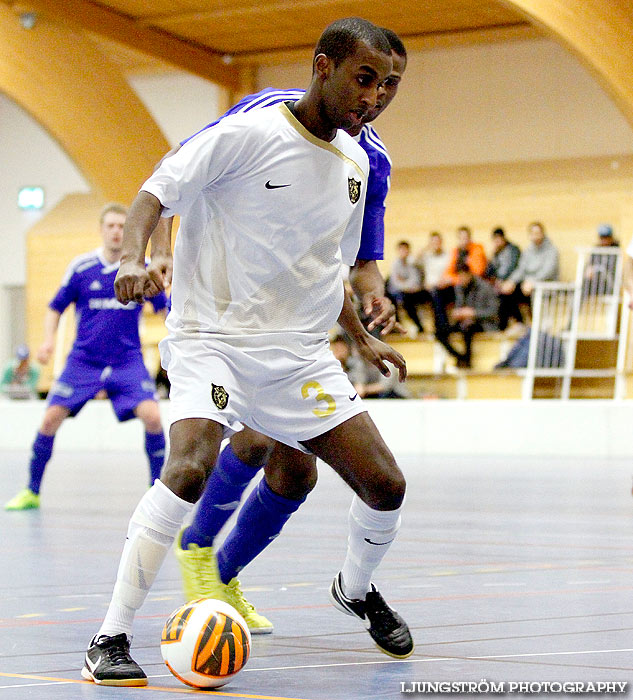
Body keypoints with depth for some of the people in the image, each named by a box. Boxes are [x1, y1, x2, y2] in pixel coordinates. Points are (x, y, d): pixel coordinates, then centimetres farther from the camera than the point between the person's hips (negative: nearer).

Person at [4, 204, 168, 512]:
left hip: (128, 362, 0)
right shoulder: (80, 267, -2)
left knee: (151, 415, -21)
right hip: (83, 360, 1)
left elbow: (165, 309, 9)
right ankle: (32, 492, 7)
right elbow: (55, 308, 8)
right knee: (51, 417, -10)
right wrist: (48, 339, -8)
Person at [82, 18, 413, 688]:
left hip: (299, 355, 6)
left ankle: (355, 589, 32)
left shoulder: (355, 163, 10)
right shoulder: (249, 134, -11)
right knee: (189, 468, -30)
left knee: (385, 486, -1)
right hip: (212, 337, -6)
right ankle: (110, 639, -20)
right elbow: (157, 192, -13)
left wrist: (363, 338, 23)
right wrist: (133, 256, -31)